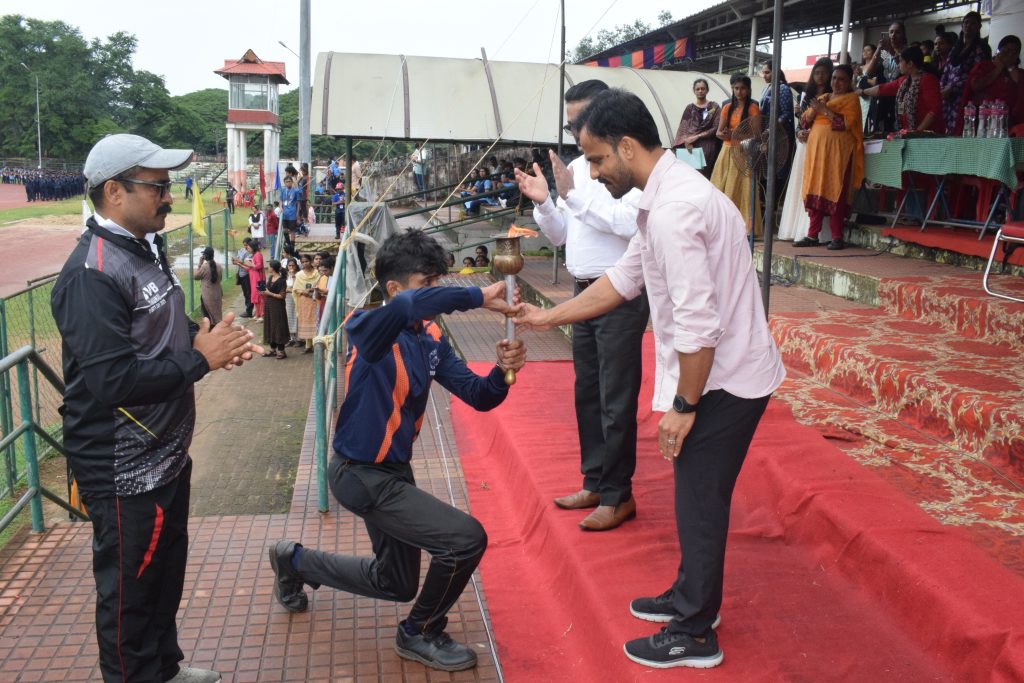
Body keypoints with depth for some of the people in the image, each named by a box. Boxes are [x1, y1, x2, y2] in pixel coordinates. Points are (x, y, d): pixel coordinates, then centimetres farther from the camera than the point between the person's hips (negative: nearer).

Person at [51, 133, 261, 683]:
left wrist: (207, 339, 1)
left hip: (165, 453, 10)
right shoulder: (93, 274, -24)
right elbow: (111, 380, -31)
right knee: (129, 591, 8)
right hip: (123, 471, -10)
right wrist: (200, 359, -24)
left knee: (166, 570, 25)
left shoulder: (146, 249, 8)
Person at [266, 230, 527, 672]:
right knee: (467, 540, -18)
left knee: (396, 584, 23)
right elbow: (412, 304, -46)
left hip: (393, 469, 9)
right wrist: (479, 297, -40)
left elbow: (477, 396, -3)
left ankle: (294, 561, 44)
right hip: (361, 475, -8)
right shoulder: (368, 329, -22)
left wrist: (501, 372, -23)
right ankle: (421, 635, 8)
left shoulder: (429, 337, 0)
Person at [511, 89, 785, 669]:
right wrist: (547, 317, 17)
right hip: (728, 374, 9)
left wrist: (682, 405, -18)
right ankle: (690, 598, 39)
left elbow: (698, 324, -27)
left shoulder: (673, 210, -25)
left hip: (723, 381, -9)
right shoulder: (668, 195, 8)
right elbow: (624, 278, 16)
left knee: (700, 502, 5)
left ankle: (694, 634, 22)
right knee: (697, 495, 21)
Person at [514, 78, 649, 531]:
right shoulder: (576, 167, 13)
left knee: (616, 401, -2)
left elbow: (629, 222, -26)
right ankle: (595, 483, 28)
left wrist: (573, 193, -23)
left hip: (622, 296, -8)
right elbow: (559, 235, 16)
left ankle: (618, 496, 11)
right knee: (587, 395, 15)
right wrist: (543, 203, -2)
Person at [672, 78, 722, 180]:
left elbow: (716, 129, -2)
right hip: (691, 148, 2)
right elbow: (683, 128, 4)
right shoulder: (690, 108, 11)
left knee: (705, 176, -6)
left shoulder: (714, 107, 6)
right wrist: (687, 141, -14)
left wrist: (698, 136, -10)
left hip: (708, 148, -1)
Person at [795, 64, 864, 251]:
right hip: (817, 148, 6)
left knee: (834, 192, -9)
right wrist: (815, 108, -5)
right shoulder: (822, 97, 22)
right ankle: (812, 235, 3)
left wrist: (825, 110, -13)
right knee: (815, 191, 1)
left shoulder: (851, 98, 3)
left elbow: (847, 122, -11)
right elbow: (806, 119, 14)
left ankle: (837, 237, -6)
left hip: (837, 150, -6)